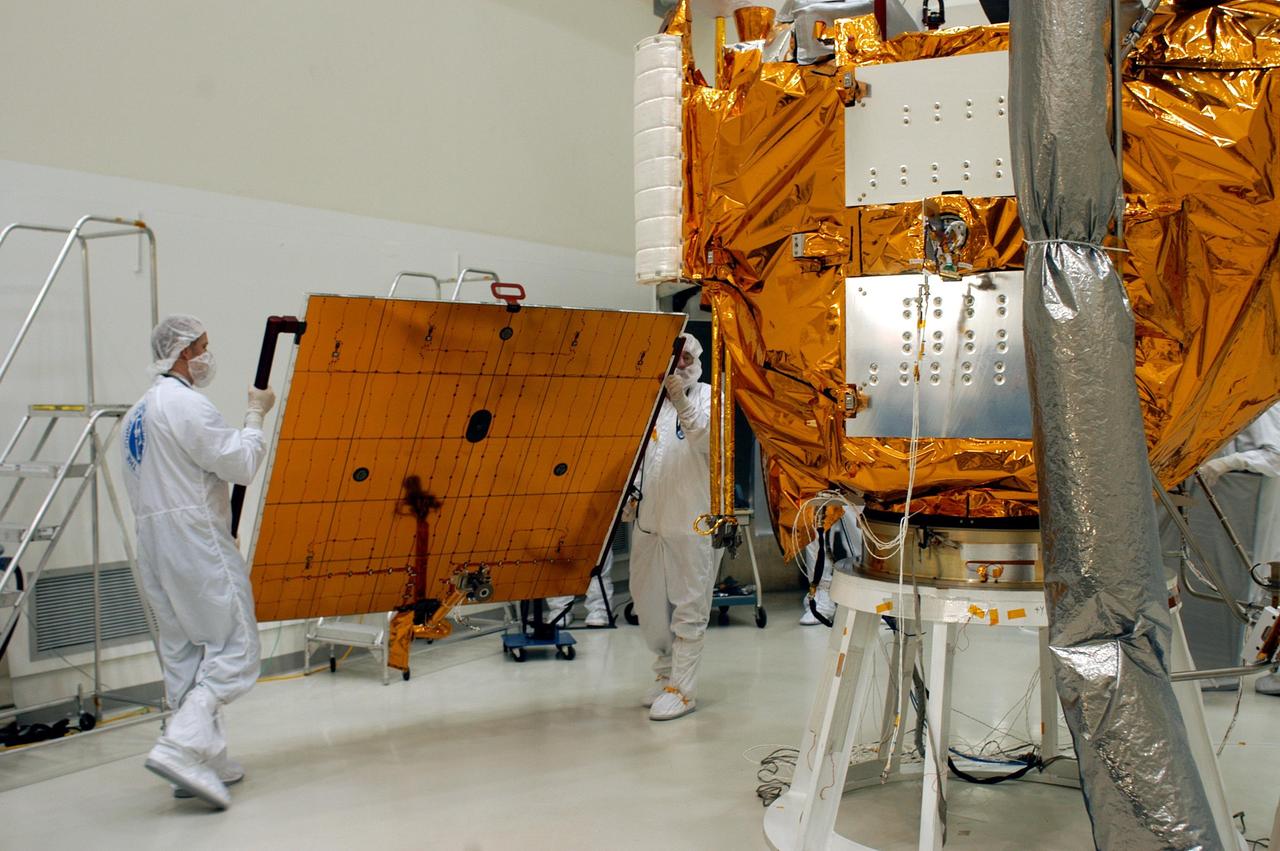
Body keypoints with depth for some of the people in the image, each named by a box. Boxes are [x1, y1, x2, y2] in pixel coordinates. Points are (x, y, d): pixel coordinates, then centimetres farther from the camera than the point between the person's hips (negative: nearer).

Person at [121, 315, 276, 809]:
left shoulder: (138, 412, 19)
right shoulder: (185, 404, -11)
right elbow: (241, 464, -12)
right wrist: (256, 415, 2)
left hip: (152, 541, 10)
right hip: (193, 535, -9)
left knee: (184, 652, 10)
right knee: (234, 647, -6)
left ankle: (206, 761, 14)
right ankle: (182, 746, -17)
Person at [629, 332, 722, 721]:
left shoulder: (708, 396, -1)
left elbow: (708, 440, -18)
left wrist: (683, 404, -31)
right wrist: (633, 492, 8)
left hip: (692, 520, -6)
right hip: (650, 516, 6)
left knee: (688, 605, -2)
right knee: (647, 600, 13)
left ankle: (682, 688, 4)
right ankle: (666, 671, 29)